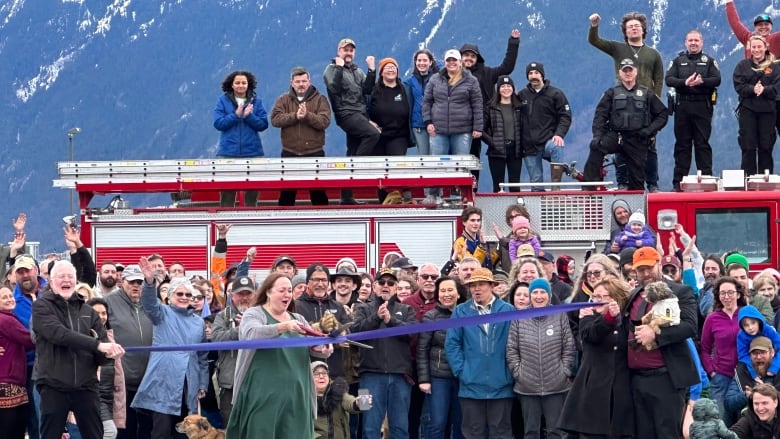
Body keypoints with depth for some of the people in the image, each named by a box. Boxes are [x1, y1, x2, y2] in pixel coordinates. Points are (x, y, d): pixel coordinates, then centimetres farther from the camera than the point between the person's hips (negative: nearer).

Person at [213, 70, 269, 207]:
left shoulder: (256, 101, 6)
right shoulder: (223, 100, 4)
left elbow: (263, 125, 0)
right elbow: (218, 123, -4)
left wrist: (249, 116, -15)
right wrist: (236, 115, -15)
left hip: (252, 151, 1)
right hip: (229, 152, -1)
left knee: (252, 193, 5)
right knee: (227, 193, -2)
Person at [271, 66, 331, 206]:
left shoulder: (320, 99, 2)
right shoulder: (283, 100, 6)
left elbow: (324, 121, -10)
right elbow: (275, 119, -9)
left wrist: (307, 115, -23)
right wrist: (295, 116, -19)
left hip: (314, 153, -1)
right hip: (290, 153, 1)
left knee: (318, 193, 5)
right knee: (287, 193, 6)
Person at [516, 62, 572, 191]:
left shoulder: (555, 94, 3)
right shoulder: (521, 95, 10)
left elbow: (565, 116, 0)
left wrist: (559, 134, -17)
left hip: (549, 140, -3)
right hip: (529, 146, 3)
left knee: (556, 147, -37)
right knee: (536, 182, 1)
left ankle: (555, 186, -38)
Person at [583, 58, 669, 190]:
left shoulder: (646, 94, 12)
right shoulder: (612, 93, 12)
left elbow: (663, 114, 13)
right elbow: (600, 115, 2)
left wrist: (650, 130, -3)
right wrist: (597, 135, -14)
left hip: (638, 140, 1)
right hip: (616, 136, -1)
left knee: (637, 175, -2)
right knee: (597, 146, -29)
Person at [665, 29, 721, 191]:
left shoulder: (709, 61, 11)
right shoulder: (678, 61, 13)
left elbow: (717, 80, -2)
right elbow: (669, 79, 0)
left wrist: (702, 81, -19)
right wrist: (684, 82, -17)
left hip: (702, 106, -1)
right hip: (682, 106, 1)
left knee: (703, 144, -2)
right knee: (682, 144, 2)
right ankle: (679, 181, 3)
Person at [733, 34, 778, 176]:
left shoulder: (773, 67, 6)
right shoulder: (742, 65, 6)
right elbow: (738, 86, -3)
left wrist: (764, 89, -21)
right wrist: (752, 89, -20)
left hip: (767, 110, 0)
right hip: (748, 110, 0)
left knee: (766, 146, 4)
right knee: (748, 146, -1)